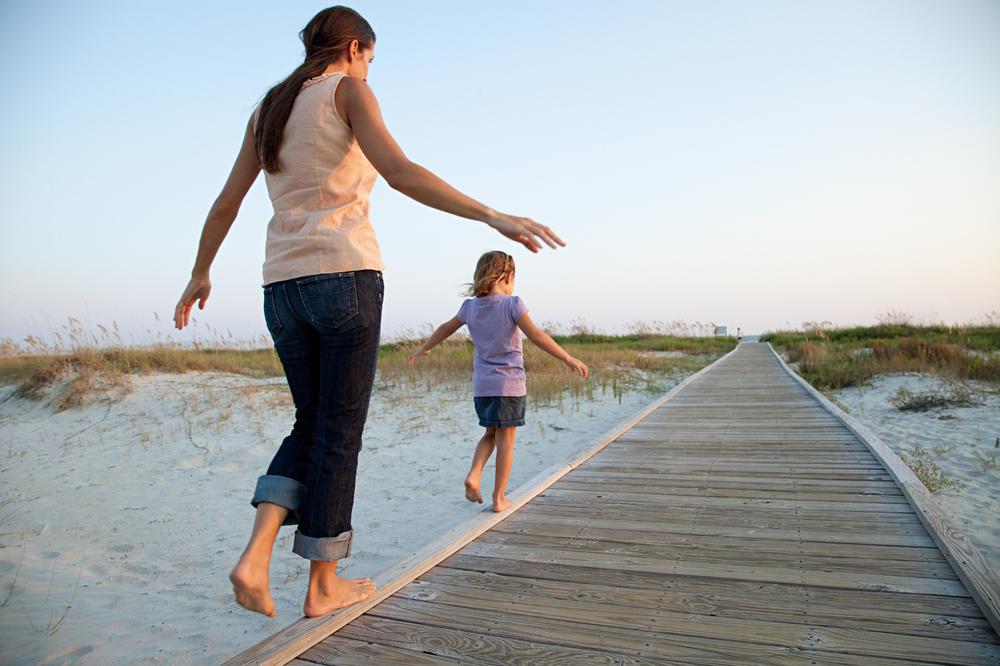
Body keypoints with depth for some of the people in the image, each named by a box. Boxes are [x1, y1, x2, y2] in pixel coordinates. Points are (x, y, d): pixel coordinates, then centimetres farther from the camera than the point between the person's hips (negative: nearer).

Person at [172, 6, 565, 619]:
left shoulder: (268, 109, 20)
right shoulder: (349, 92, 2)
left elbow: (225, 204, 22)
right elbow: (399, 172, -17)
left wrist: (201, 275, 34)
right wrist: (493, 216, -22)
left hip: (284, 286, 6)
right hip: (345, 275, -6)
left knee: (312, 425, 17)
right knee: (339, 431, 2)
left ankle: (256, 555, 2)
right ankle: (324, 585, 14)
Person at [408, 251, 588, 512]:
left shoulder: (470, 307, 5)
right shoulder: (512, 304, -9)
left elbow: (445, 329, 19)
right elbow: (536, 336, -17)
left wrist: (424, 349, 35)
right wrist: (568, 358, -15)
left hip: (482, 385, 5)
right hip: (509, 384, -5)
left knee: (491, 434, 21)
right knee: (506, 439, 4)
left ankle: (474, 474, 0)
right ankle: (499, 498, 10)